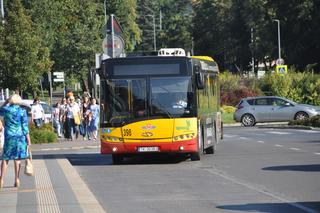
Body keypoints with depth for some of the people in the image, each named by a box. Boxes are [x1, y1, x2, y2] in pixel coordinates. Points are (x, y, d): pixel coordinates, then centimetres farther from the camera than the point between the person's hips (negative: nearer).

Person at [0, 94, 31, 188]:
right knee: (17, 159, 4)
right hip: (20, 136, -1)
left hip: (9, 137, 1)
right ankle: (17, 180, 6)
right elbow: (25, 127, -6)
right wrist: (28, 140, -1)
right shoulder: (22, 111, -6)